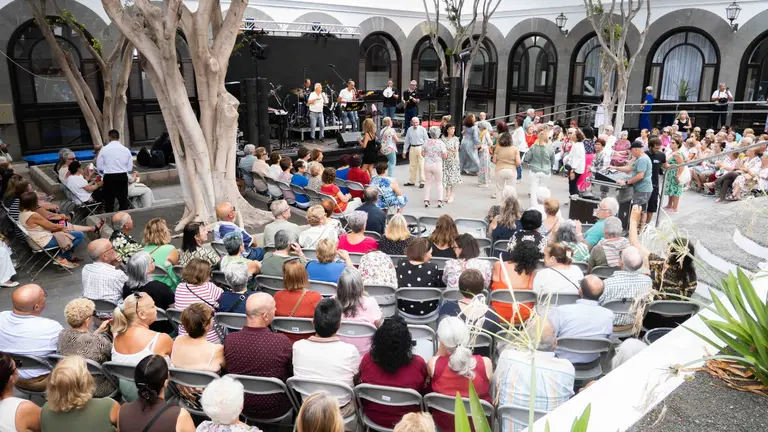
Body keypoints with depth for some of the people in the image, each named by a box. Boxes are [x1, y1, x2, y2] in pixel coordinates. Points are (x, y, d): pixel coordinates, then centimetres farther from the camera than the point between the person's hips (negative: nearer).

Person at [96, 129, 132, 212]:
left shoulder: (104, 149, -6)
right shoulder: (126, 150, -1)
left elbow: (99, 167, -2)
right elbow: (130, 168, 3)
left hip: (109, 177, -2)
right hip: (123, 177, 2)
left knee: (109, 201, 10)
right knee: (123, 200, 13)